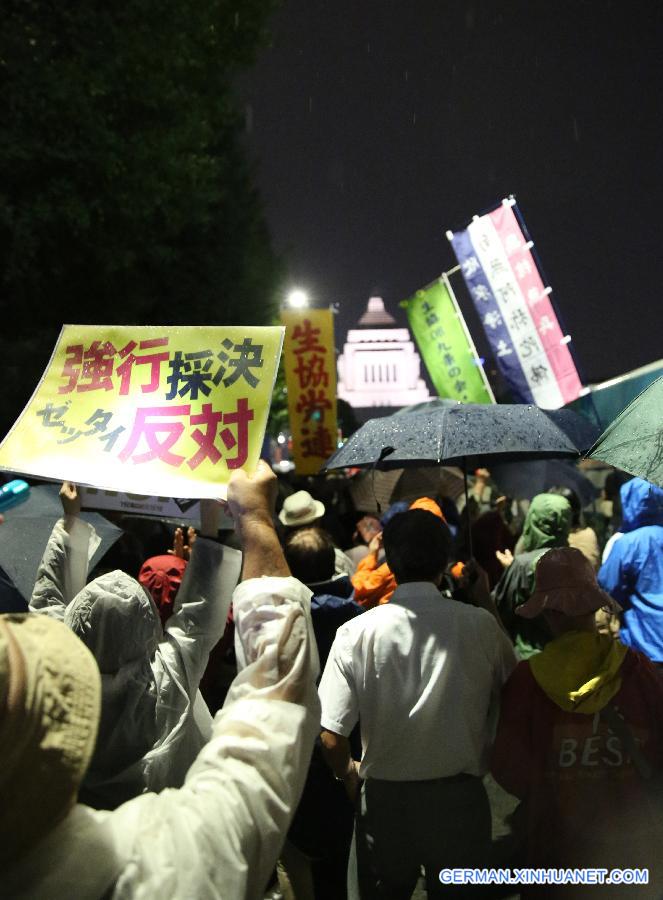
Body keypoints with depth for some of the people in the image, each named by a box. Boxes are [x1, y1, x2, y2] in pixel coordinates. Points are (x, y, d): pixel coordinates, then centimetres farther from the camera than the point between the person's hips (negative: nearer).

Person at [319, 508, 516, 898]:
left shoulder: (357, 633, -14)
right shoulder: (481, 624, -12)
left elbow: (332, 737, -14)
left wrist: (349, 772, 9)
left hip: (385, 799, 0)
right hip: (460, 797, 1)